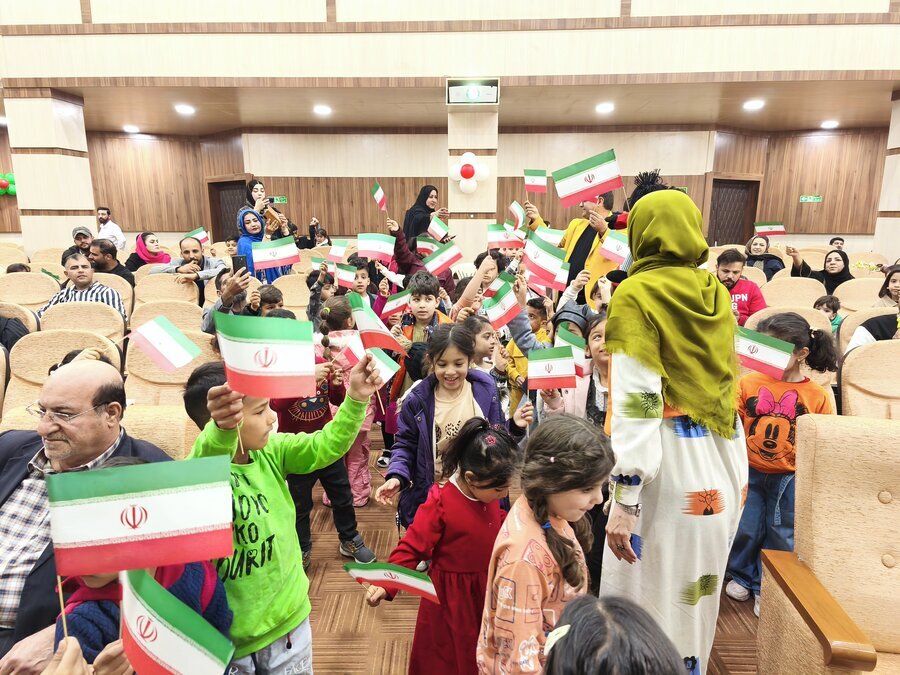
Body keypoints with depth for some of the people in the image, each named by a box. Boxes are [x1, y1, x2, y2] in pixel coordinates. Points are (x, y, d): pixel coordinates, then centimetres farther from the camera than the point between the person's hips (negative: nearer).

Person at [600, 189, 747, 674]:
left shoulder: (637, 294, -12)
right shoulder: (716, 293, 8)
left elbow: (636, 402, -19)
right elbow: (724, 384, 13)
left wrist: (624, 497, -17)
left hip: (672, 469, -7)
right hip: (725, 462, 7)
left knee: (647, 595, 8)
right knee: (695, 594, 22)